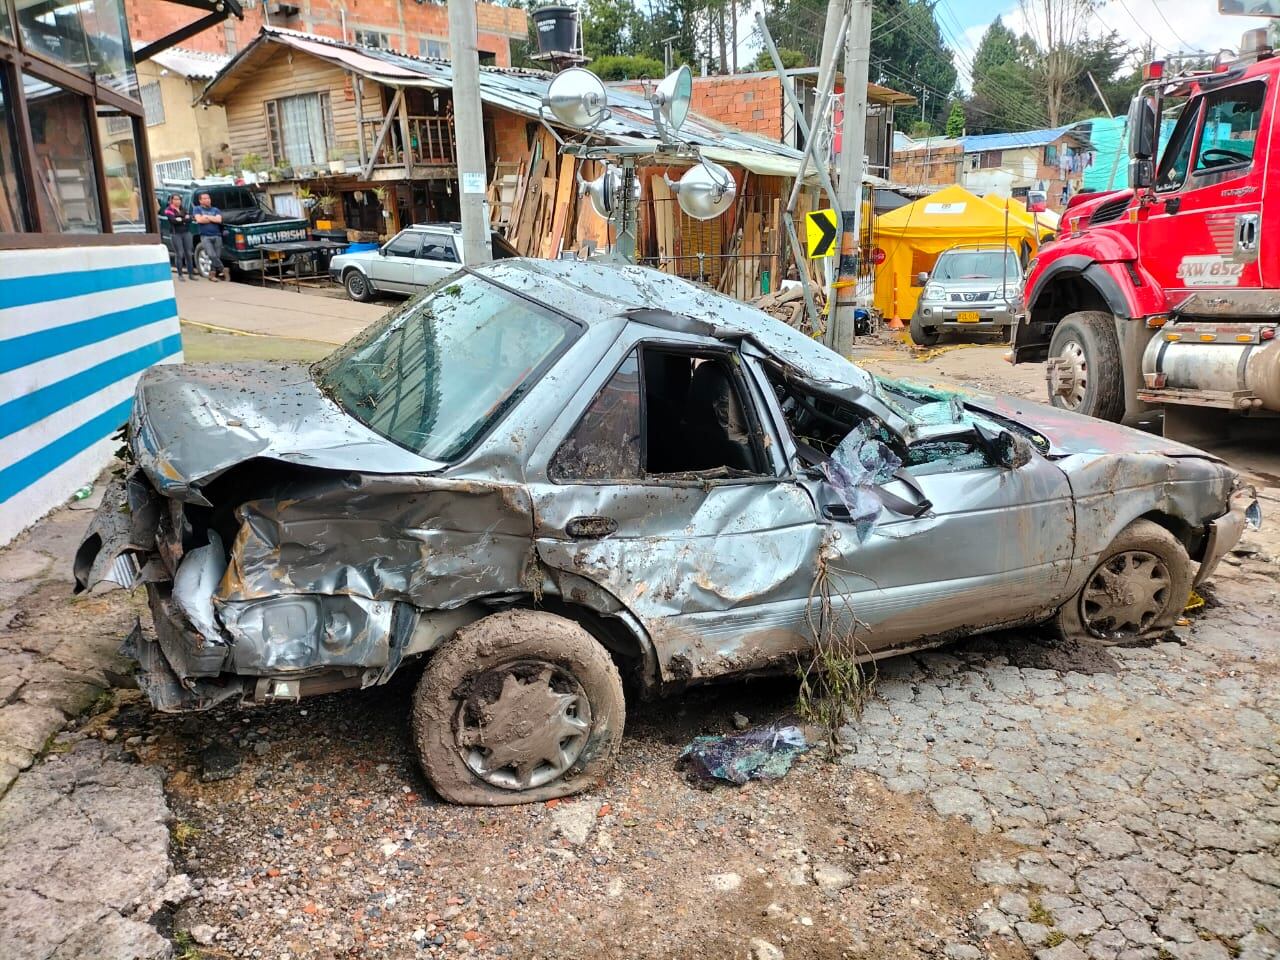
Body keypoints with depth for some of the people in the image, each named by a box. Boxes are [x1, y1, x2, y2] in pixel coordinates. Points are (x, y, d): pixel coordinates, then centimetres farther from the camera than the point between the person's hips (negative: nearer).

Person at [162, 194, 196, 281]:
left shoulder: (183, 209, 18)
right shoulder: (169, 210, 2)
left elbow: (189, 218, 3)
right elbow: (173, 220, -14)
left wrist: (180, 219, -10)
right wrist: (185, 220, -6)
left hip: (186, 232, 5)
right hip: (176, 234, -5)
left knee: (189, 253, 2)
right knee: (179, 254, -8)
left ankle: (191, 273, 7)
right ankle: (180, 275, -3)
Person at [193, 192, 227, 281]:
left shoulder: (215, 210, 17)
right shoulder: (198, 209, 12)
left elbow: (219, 220, -2)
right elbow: (199, 220, -7)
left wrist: (206, 217, -1)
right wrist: (213, 219, 0)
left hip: (217, 236, 2)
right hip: (205, 236, -2)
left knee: (217, 256, -4)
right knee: (212, 255, -20)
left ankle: (212, 274, 5)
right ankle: (223, 269, -8)